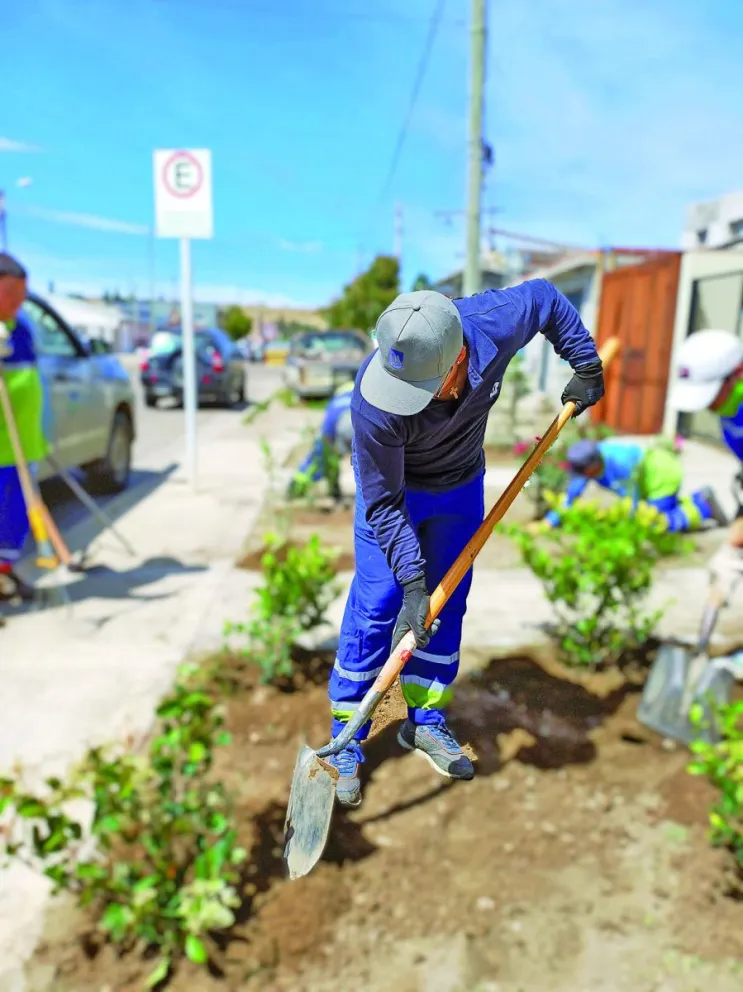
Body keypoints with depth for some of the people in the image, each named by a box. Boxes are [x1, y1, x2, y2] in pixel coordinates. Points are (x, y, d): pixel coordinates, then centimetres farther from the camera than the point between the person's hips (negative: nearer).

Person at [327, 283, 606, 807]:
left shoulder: (496, 322, -32)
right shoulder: (374, 401, -38)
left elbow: (547, 297, -7)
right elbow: (383, 504, -27)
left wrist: (587, 365, -3)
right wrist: (412, 580, -29)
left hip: (462, 485, 4)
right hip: (394, 489, -3)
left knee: (448, 603, 9)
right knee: (376, 607, -6)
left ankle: (425, 720, 27)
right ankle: (347, 737, 12)